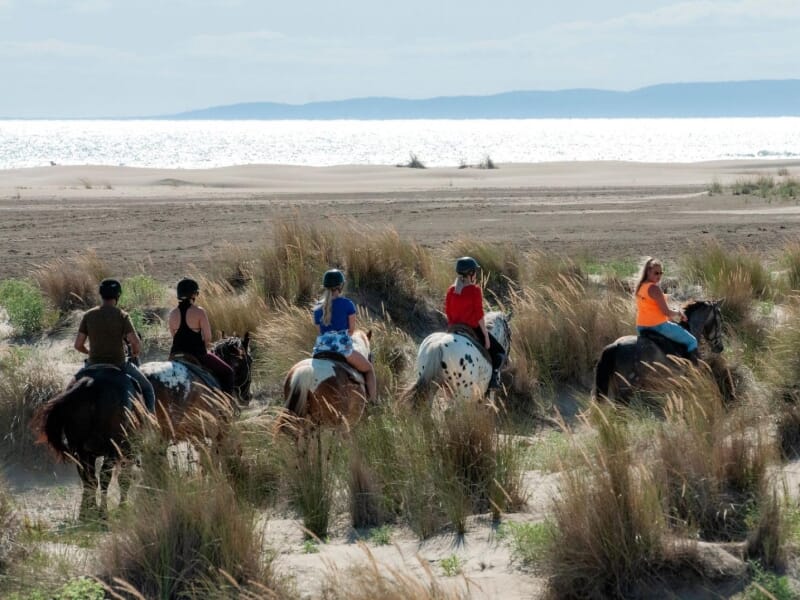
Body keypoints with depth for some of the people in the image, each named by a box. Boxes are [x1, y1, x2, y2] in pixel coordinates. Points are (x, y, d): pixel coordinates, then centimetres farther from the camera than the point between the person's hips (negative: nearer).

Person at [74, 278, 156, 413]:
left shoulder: (88, 315, -1)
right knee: (147, 389, 15)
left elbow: (78, 345, 0)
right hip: (118, 365, -3)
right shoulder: (122, 316, -10)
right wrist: (135, 353, 6)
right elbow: (136, 343, -16)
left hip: (94, 365, 3)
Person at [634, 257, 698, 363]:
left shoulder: (639, 287, 7)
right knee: (692, 341, 1)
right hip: (658, 326, -9)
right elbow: (666, 312, -20)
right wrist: (679, 313, 0)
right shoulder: (654, 288, -19)